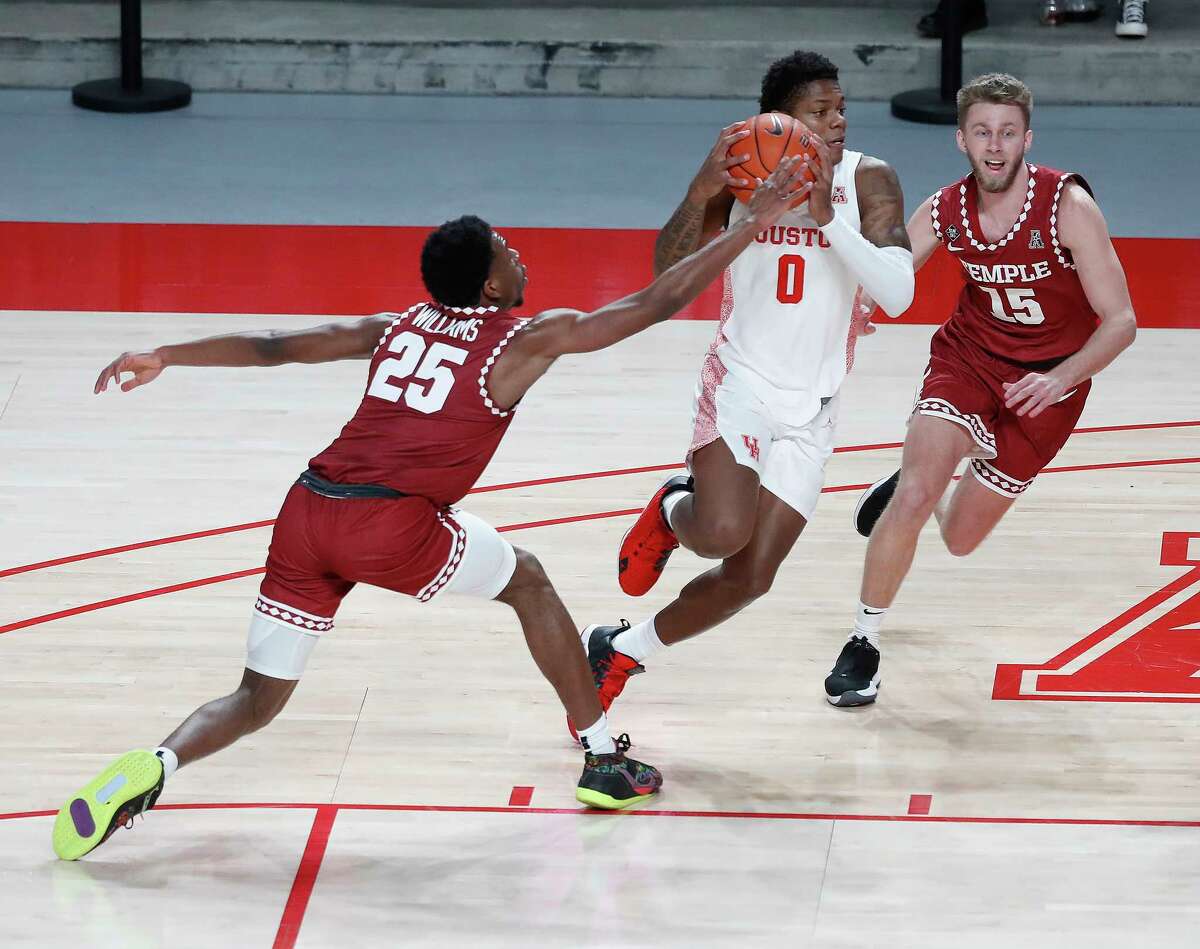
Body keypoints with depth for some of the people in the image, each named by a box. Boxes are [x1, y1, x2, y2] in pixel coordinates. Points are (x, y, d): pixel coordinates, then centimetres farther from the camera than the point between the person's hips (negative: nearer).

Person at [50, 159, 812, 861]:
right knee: (527, 582, 21)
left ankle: (156, 763, -16)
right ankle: (606, 760, 24)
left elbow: (275, 346, 20)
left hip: (308, 511, 5)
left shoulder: (399, 329, 21)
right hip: (391, 524, -5)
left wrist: (165, 358, 25)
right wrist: (752, 226, 17)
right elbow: (656, 304, 10)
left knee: (258, 700, 12)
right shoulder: (526, 340, 7)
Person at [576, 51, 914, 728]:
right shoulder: (739, 173, -5)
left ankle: (619, 650, 22)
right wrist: (700, 194, -25)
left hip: (811, 412, 2)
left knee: (749, 580, 0)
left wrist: (828, 216, -28)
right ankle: (673, 509, 10)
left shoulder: (869, 181, -6)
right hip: (741, 385, -2)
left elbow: (899, 295, -18)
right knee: (722, 534, -26)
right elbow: (669, 275, -10)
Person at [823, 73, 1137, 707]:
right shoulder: (944, 212, -13)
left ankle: (924, 481, 44)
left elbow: (1121, 321, -21)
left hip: (1045, 383, -1)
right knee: (913, 497, -21)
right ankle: (862, 644, -3)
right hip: (969, 356, 1)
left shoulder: (1068, 206, -23)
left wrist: (1059, 379, -36)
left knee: (959, 539, 7)